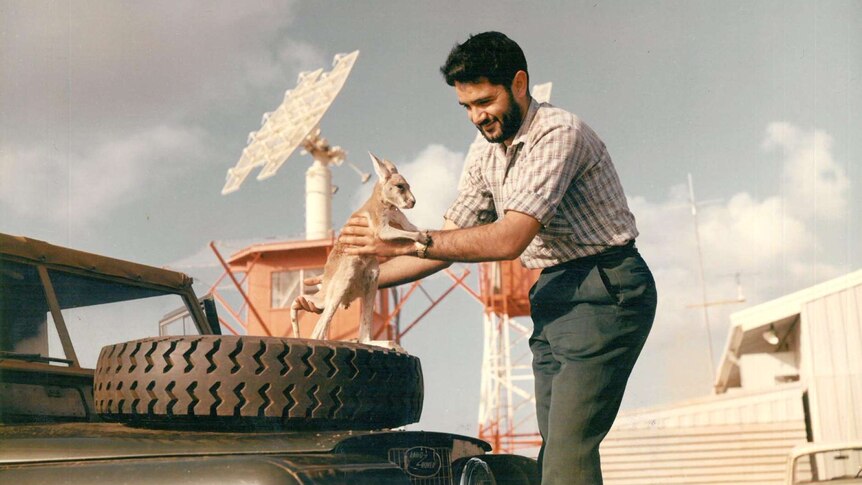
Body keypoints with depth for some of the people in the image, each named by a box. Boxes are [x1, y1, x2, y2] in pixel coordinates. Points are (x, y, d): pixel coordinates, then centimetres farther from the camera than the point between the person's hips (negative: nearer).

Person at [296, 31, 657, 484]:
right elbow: (446, 243, 11)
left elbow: (510, 239, -24)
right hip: (552, 296, 9)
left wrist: (405, 242, -24)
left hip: (605, 289, -9)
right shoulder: (488, 161, 11)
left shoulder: (559, 133, -15)